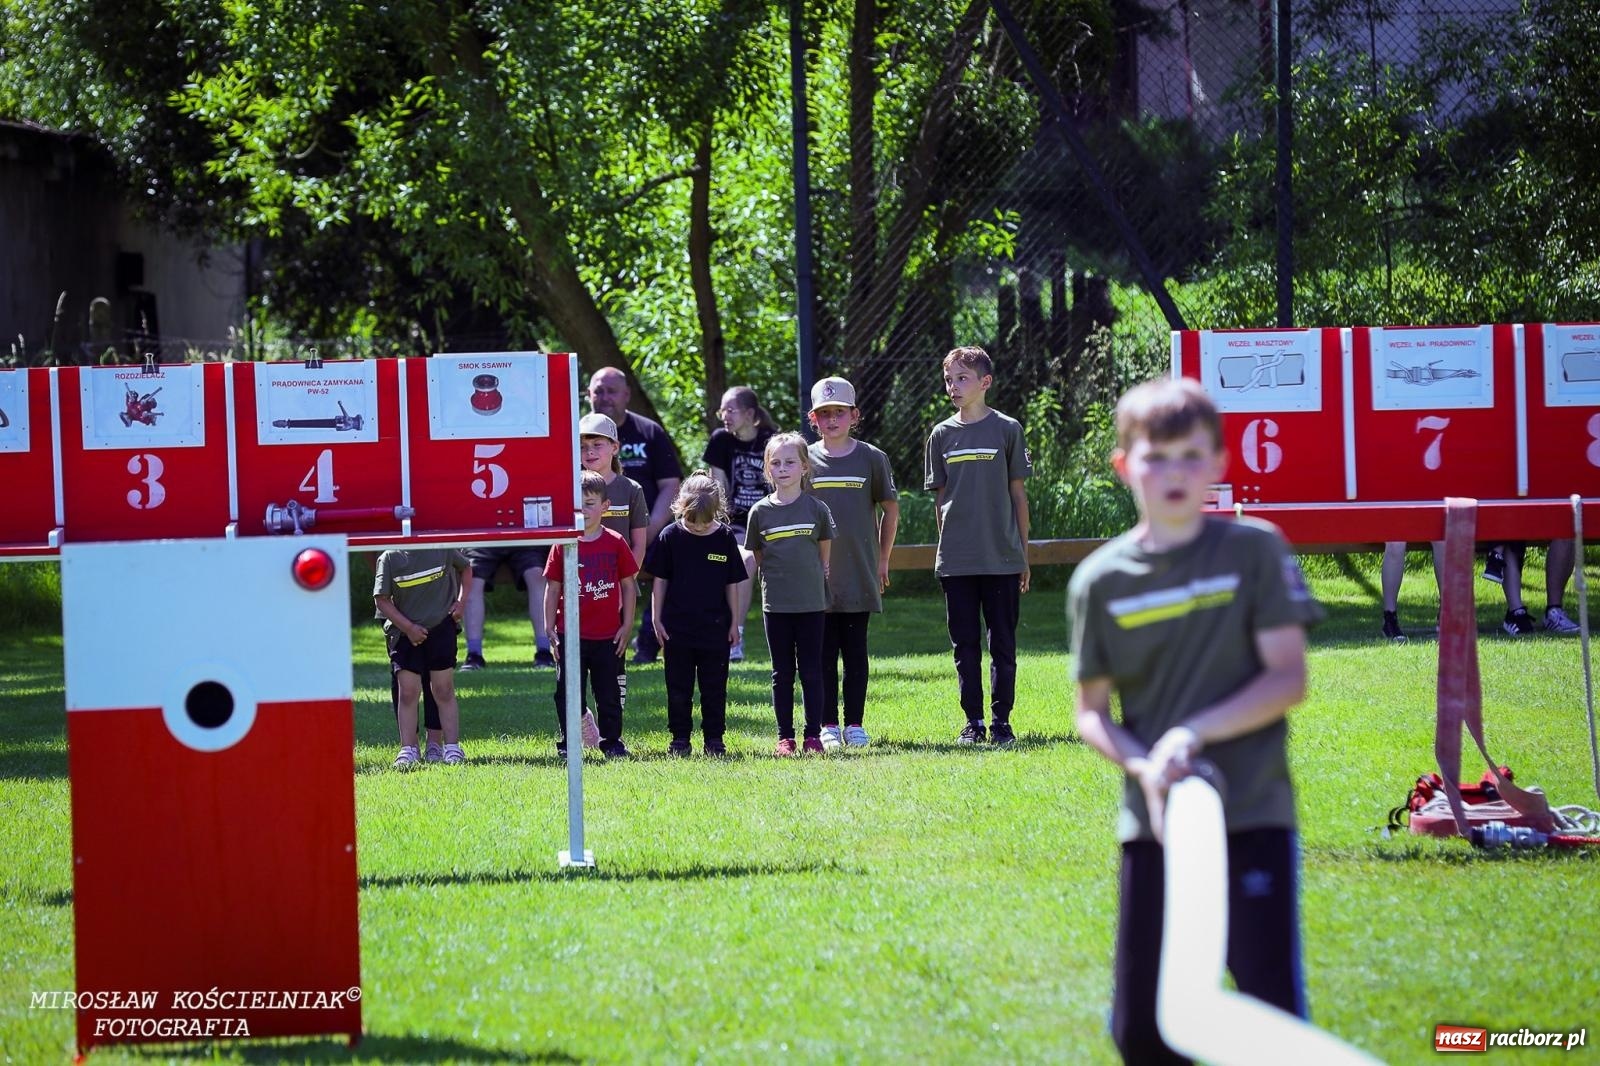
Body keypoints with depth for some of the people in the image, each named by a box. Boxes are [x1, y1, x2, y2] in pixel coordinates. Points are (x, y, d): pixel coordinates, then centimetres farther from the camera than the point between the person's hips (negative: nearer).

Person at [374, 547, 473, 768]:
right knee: (407, 692, -3)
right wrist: (408, 627, -12)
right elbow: (381, 600, -4)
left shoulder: (442, 549, 0)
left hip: (441, 628, 0)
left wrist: (461, 601, 4)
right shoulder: (389, 558, -4)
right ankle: (408, 750, 1)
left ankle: (452, 748, 5)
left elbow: (466, 568, 18)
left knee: (444, 690, 2)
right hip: (405, 633, 0)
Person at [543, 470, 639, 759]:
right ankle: (567, 744, 12)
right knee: (568, 693, 4)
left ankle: (612, 742, 20)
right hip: (570, 634, 0)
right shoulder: (562, 546, -2)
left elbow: (628, 585, 5)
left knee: (609, 694, 9)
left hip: (608, 635, 0)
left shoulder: (615, 544, -1)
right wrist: (550, 628, -1)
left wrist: (627, 626, 1)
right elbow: (552, 588, 3)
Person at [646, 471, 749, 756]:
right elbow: (659, 580, 2)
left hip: (715, 626, 0)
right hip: (677, 626, 0)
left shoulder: (725, 537, -1)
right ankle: (680, 738, 13)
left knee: (715, 687, 6)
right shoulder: (670, 536, -4)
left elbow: (732, 583, 6)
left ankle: (714, 738, 14)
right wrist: (657, 619, -1)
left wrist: (734, 622, 6)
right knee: (678, 687, 5)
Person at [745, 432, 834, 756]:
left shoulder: (816, 508, 1)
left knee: (811, 671, 3)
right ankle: (785, 737, 10)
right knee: (782, 673, 6)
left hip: (811, 603, 0)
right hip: (775, 604, 0)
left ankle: (813, 735, 7)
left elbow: (824, 553, 11)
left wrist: (818, 580, 6)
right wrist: (778, 576, 4)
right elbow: (757, 557, 10)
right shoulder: (760, 512, 1)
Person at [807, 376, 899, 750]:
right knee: (823, 652, 2)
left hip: (859, 576, 0)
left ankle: (855, 724, 10)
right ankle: (827, 725, 7)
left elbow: (890, 508, 8)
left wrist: (882, 561, 7)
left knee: (855, 651, 4)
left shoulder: (871, 459, 2)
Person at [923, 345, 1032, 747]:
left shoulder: (1007, 430, 1)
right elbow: (940, 498, 12)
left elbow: (1018, 493, 3)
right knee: (964, 643, 6)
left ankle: (1001, 721, 9)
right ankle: (973, 721, 13)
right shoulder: (942, 435, 7)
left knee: (1002, 642, 2)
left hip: (1002, 558, -2)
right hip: (956, 560, 2)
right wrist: (942, 549, 9)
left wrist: (1024, 555, 3)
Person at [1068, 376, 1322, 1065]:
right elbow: (1092, 711, 7)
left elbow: (1288, 679, -5)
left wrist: (1194, 734, -16)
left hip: (1253, 816, -2)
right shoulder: (1101, 581, 4)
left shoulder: (1255, 550, -2)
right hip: (1154, 821, 3)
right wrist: (1144, 766, -12)